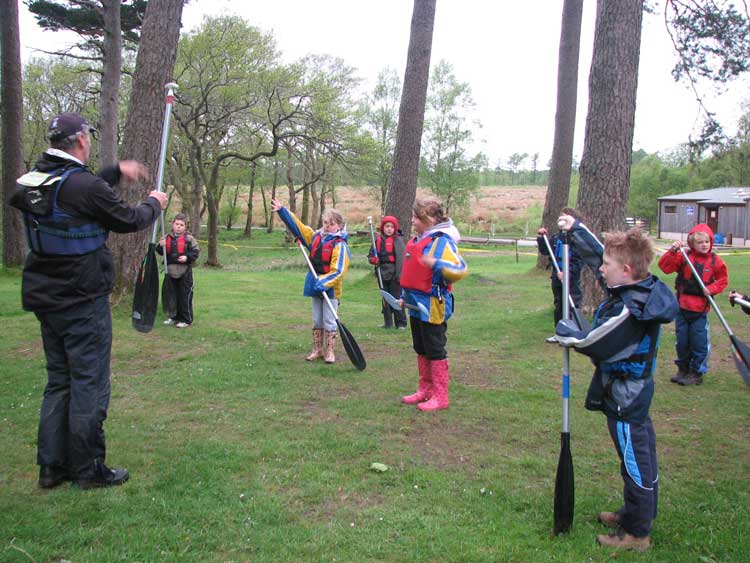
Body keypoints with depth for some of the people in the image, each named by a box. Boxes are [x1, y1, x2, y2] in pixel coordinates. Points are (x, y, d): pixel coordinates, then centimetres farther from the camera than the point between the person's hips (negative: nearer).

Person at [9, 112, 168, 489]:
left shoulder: (34, 181, 5)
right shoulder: (85, 185, -19)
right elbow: (127, 220, -7)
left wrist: (116, 171, 23)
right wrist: (154, 205, 12)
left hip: (46, 299, 8)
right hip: (83, 302, -8)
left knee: (58, 382, 16)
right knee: (89, 385, 2)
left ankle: (52, 466, 23)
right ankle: (88, 469, 10)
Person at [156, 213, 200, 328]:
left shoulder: (189, 238, -5)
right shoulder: (167, 238, 6)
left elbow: (196, 252, -4)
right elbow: (161, 252, 10)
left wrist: (187, 257, -19)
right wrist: (161, 246, -11)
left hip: (184, 273, -5)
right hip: (170, 272, 5)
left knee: (185, 297, -1)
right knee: (172, 296, 15)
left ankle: (186, 319, 10)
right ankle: (174, 317, 30)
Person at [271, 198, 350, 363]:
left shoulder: (339, 245, -15)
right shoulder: (315, 237, 6)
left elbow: (338, 270, -21)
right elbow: (297, 226, 12)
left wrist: (323, 282, -30)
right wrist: (282, 211, 8)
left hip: (331, 288, -7)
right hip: (316, 287, 7)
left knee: (329, 321, 2)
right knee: (316, 320, 13)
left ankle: (330, 351, 11)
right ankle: (317, 350, 22)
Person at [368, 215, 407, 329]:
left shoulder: (398, 240, -5)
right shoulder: (378, 240, 8)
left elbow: (401, 258, -9)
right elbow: (371, 255, 17)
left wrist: (400, 274, -15)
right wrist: (372, 259, -7)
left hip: (394, 274, -5)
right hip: (383, 274, 5)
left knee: (396, 298, -2)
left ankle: (401, 323, 8)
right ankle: (388, 323, 20)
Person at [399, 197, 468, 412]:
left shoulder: (442, 241, -16)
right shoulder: (417, 240, 12)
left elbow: (461, 270, -26)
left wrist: (436, 263, -38)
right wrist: (405, 296, 20)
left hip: (433, 305, -9)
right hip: (417, 304, 9)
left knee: (435, 350, -1)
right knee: (421, 349, 17)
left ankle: (440, 396, 10)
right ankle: (425, 390, 30)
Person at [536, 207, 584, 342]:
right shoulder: (556, 237, 7)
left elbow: (579, 261, -18)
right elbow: (545, 251, 10)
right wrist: (541, 238, -3)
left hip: (572, 279, -7)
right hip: (557, 278, 7)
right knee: (558, 306, 15)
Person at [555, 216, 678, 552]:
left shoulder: (628, 311, -30)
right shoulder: (642, 289, -2)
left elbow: (594, 346, -23)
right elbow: (597, 257, 9)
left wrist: (566, 331, -7)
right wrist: (576, 230, 11)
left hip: (624, 396, -10)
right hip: (637, 388, 10)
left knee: (635, 462, 5)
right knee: (642, 455, 22)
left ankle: (637, 534, 21)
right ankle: (639, 514, 40)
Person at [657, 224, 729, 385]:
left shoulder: (715, 261, -2)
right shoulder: (683, 257, -3)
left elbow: (723, 280, 6)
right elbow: (665, 266, -12)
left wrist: (711, 289, -10)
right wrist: (672, 251, -24)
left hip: (700, 310, -1)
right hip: (682, 307, 1)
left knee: (699, 342, 4)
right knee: (682, 341, 14)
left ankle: (697, 372, 19)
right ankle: (683, 368, 31)